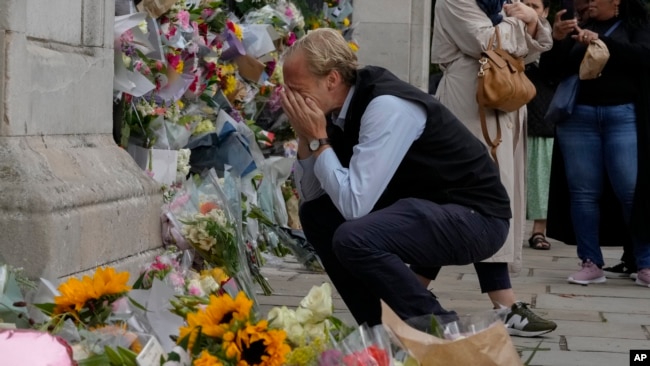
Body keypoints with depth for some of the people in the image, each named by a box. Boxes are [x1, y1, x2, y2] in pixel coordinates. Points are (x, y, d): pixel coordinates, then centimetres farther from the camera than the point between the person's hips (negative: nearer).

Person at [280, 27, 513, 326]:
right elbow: (310, 195, 8)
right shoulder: (340, 107, 1)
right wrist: (305, 137, -7)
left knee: (353, 238, -28)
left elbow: (354, 205, -29)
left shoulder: (386, 107, -25)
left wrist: (318, 139, -20)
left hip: (474, 216, -9)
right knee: (315, 214, 4)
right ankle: (374, 327, 10)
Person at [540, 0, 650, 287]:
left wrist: (601, 41, -20)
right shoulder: (579, 29, 15)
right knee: (583, 192, 0)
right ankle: (591, 263, 6)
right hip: (578, 116, 3)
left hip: (623, 116, -3)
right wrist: (556, 40, -9)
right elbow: (553, 69, 9)